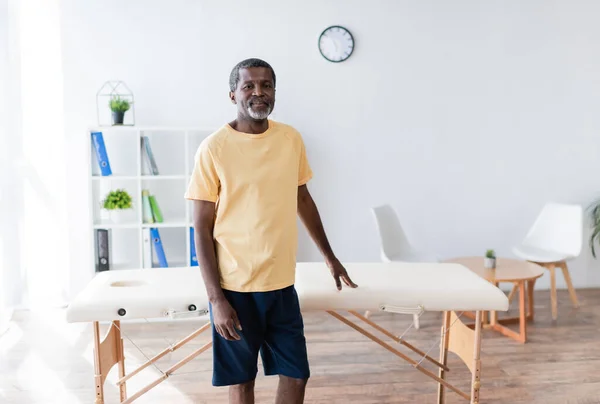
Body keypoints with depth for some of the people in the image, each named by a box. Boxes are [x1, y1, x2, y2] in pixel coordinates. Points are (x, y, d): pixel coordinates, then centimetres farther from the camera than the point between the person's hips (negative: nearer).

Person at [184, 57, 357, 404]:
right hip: (235, 287, -3)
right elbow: (202, 229, -9)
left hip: (281, 283, 4)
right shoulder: (214, 148, -11)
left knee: (297, 375, 11)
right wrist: (216, 298, -13)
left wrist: (330, 256, 22)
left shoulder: (292, 139, 2)